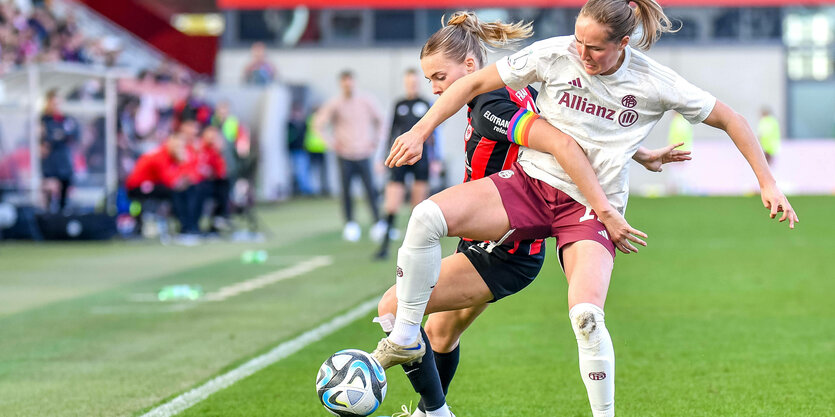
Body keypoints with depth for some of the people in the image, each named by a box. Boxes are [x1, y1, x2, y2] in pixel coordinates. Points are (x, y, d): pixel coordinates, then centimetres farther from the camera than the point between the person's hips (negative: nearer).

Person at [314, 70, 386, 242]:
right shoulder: (334, 104, 1)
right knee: (346, 191, -2)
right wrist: (332, 142, 1)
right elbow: (318, 124, 7)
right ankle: (349, 224, 8)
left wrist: (375, 140, 11)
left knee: (370, 189, -10)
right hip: (345, 155, 0)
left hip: (363, 154, 0)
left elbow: (378, 120, 20)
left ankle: (378, 223, -10)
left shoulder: (365, 101, 5)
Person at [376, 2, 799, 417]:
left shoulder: (655, 83, -9)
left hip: (592, 207, -2)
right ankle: (405, 338, -6)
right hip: (529, 184, 2)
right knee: (427, 216, -23)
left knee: (586, 315, -27)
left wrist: (768, 183, 2)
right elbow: (475, 83, 1)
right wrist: (420, 131, -5)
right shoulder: (555, 54, -8)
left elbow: (728, 119, 3)